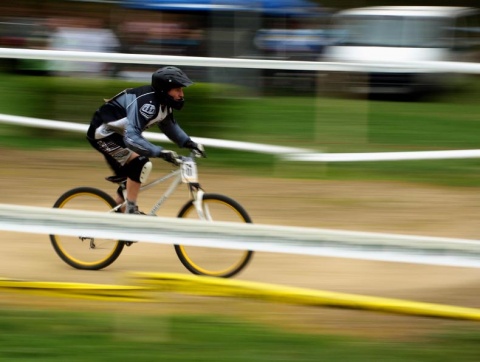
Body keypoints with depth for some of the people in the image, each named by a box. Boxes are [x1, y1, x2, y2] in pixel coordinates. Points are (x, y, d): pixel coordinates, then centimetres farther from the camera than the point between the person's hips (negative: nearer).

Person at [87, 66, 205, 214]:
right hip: (103, 133, -10)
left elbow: (169, 124, 18)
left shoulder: (163, 101, -2)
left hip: (116, 133, 10)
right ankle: (130, 211, -16)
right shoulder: (147, 103, -32)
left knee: (130, 179, 12)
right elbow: (132, 138, -39)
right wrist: (161, 152, -44)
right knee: (140, 164, -22)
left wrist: (188, 142, 4)